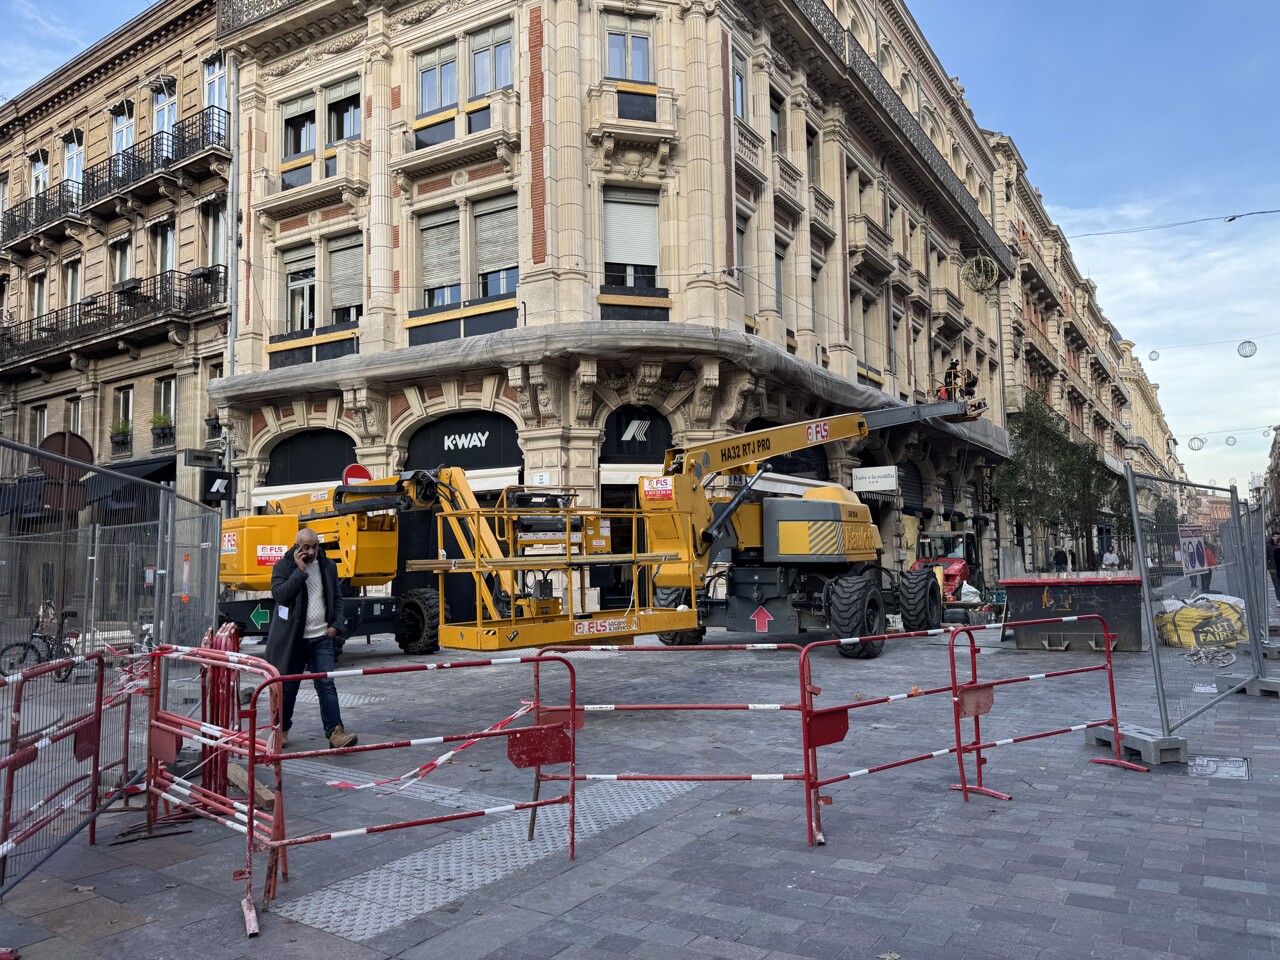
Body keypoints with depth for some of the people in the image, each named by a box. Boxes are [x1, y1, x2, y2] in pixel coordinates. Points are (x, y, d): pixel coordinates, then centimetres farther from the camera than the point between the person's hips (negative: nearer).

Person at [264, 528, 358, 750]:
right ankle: (282, 729, 29)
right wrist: (300, 570, -20)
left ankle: (335, 732, -9)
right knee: (287, 687, 10)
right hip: (292, 638, -2)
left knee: (327, 685, -5)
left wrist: (335, 624, 5)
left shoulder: (328, 566, 8)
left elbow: (336, 598, 17)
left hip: (321, 638, 2)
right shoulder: (283, 566, -4)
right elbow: (280, 595, -20)